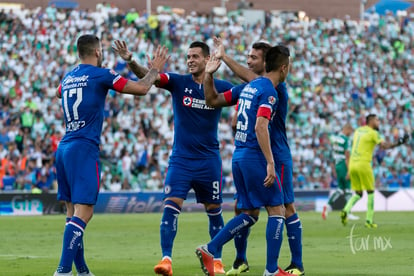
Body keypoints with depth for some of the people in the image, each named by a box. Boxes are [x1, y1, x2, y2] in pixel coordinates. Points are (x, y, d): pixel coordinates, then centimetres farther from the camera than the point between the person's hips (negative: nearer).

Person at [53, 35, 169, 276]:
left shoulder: (68, 78, 15)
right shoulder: (100, 75, -6)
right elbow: (141, 88, -5)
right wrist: (155, 69, 13)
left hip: (64, 148, 8)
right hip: (84, 149, -8)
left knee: (74, 211, 12)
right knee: (83, 212, -12)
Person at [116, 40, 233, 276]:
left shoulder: (221, 87, 0)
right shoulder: (178, 82, -2)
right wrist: (131, 62, -35)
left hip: (209, 160, 1)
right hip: (181, 158, 0)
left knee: (214, 211, 9)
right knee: (171, 207, -13)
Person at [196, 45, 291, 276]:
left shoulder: (248, 87, 14)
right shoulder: (269, 92, -12)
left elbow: (213, 100, 17)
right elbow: (260, 127, -22)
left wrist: (209, 76, 17)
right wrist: (270, 163, -24)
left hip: (239, 157, 9)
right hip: (256, 158, -9)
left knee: (250, 214, 14)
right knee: (277, 210, -1)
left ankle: (209, 250, 6)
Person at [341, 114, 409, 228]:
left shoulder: (357, 130, 16)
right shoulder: (373, 133, -5)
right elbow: (384, 146, -16)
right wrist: (398, 143, -13)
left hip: (352, 163, 6)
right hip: (363, 164, -6)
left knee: (358, 193, 14)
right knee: (370, 192, 7)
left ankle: (346, 210, -11)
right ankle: (369, 220, 5)